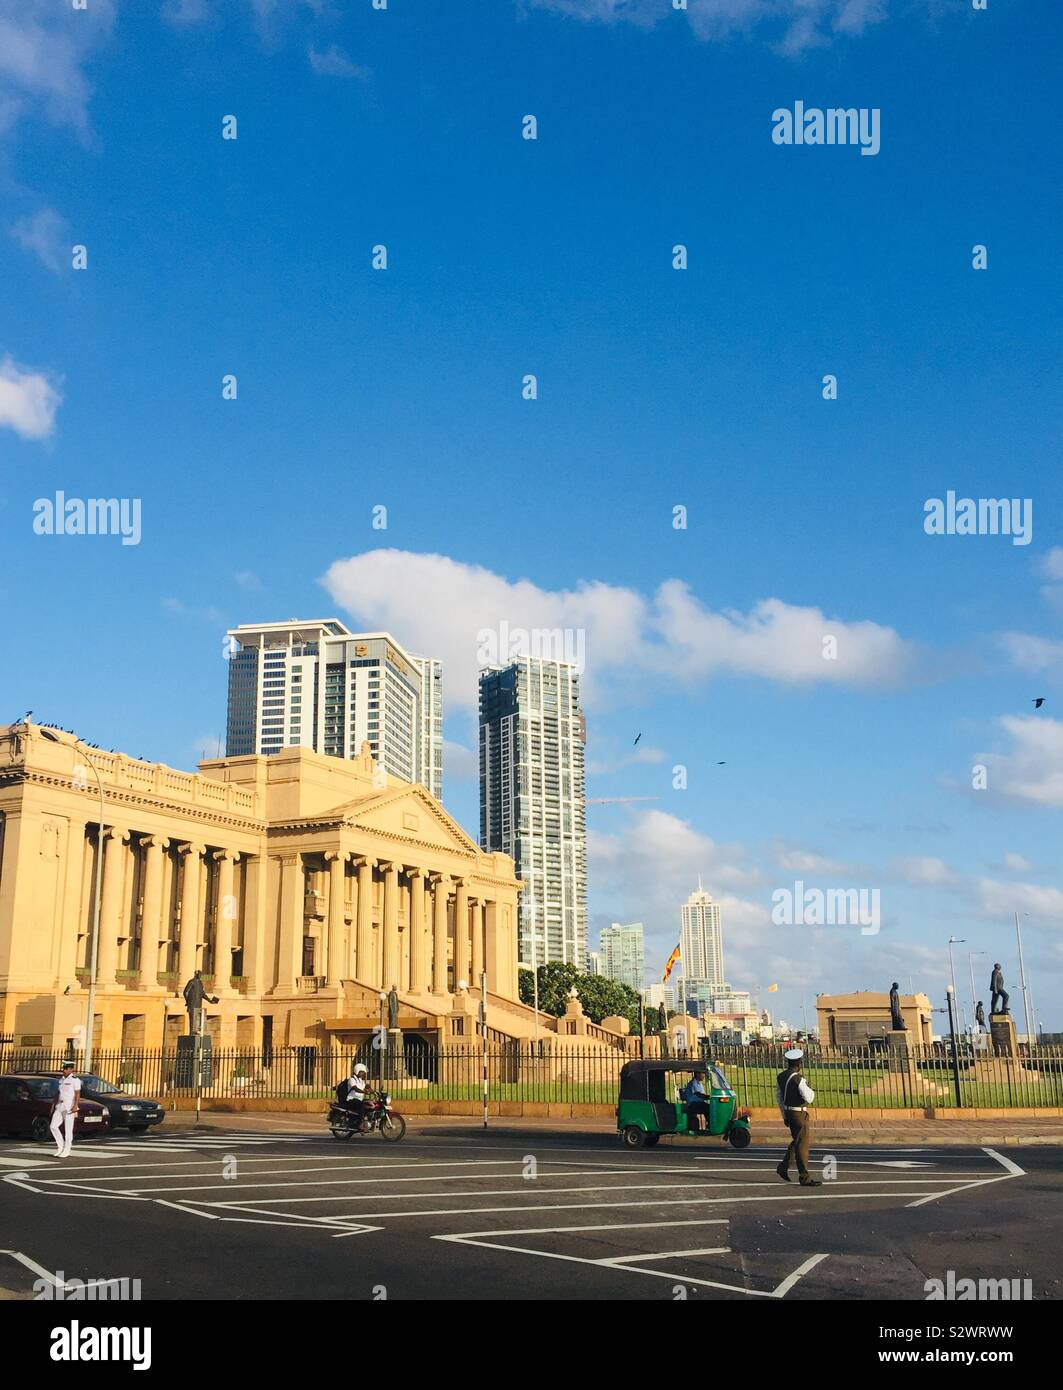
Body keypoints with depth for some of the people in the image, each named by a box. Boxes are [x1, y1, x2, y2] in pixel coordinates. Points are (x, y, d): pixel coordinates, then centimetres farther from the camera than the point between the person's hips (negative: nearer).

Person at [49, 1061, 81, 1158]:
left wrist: (75, 1106, -23)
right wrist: (54, 1105, 16)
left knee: (68, 1130, -2)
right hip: (59, 1107, 7)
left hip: (69, 1107, -7)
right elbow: (58, 1094, 20)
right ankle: (60, 1145, 14)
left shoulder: (75, 1080, -7)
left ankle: (66, 1151, 4)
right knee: (53, 1126, -2)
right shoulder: (61, 1079, 15)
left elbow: (77, 1094, -13)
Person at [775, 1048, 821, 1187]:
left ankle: (783, 1167, 22)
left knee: (796, 1141, 22)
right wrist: (810, 1089, 2)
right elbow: (809, 1098, -19)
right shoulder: (798, 1079, -21)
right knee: (802, 1144, -1)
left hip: (788, 1112, 8)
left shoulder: (780, 1077, 4)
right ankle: (804, 1177, 3)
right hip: (799, 1114, -8)